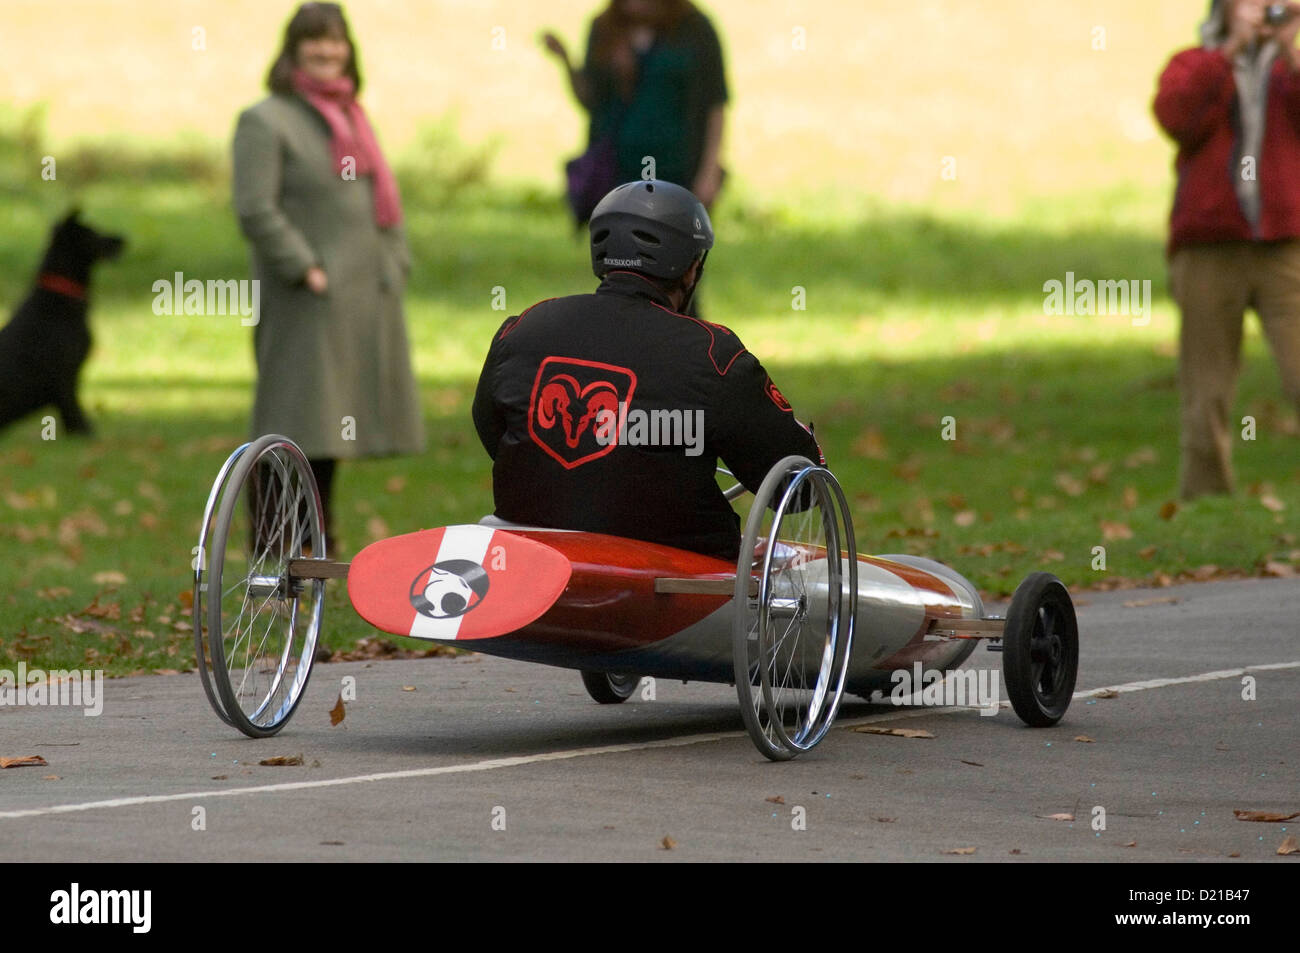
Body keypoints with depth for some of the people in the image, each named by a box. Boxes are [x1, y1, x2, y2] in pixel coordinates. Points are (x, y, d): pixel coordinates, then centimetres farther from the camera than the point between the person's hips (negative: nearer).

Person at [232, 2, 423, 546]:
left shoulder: (352, 117, 20)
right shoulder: (265, 122, -6)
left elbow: (383, 198, 23)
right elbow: (256, 211, -14)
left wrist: (394, 265, 10)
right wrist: (306, 269, -18)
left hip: (366, 300, 8)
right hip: (304, 308, -8)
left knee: (334, 429, 13)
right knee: (299, 425, -11)